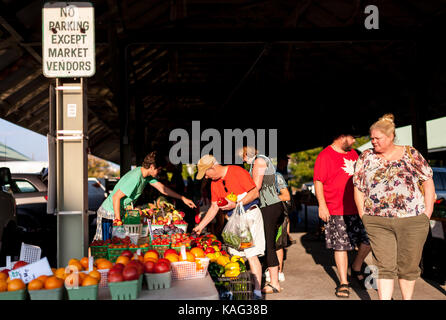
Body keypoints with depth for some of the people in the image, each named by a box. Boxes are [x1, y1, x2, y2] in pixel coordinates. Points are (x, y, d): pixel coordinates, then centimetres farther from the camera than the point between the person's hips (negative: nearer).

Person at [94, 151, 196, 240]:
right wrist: (118, 219, -22)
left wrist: (183, 198, 13)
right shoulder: (135, 178, -27)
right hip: (109, 213, -9)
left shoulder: (147, 175, 1)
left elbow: (162, 188, 11)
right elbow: (116, 197, -25)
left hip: (120, 211, 9)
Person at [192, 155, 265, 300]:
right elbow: (214, 207, 17)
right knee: (235, 254, 4)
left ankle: (257, 292, -8)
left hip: (249, 215, -7)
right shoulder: (214, 183, 10)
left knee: (251, 255, -11)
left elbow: (255, 193, -12)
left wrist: (236, 204, -20)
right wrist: (200, 226, 14)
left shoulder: (237, 172, -12)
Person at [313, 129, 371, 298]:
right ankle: (343, 282, 9)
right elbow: (318, 182, -9)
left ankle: (356, 268, 27)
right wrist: (322, 205, -17)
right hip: (337, 210, -6)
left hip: (357, 208, 6)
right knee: (341, 246, -2)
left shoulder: (353, 154, 17)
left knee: (369, 239, 3)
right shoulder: (325, 156, -5)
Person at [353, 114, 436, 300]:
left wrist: (427, 213, -1)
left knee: (408, 266, 8)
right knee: (385, 267, -3)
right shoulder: (366, 157, 8)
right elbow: (358, 188, 10)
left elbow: (428, 182, 5)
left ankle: (407, 298, 24)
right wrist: (364, 216, 3)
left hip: (412, 221, 0)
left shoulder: (410, 154, 5)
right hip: (377, 222, 0)